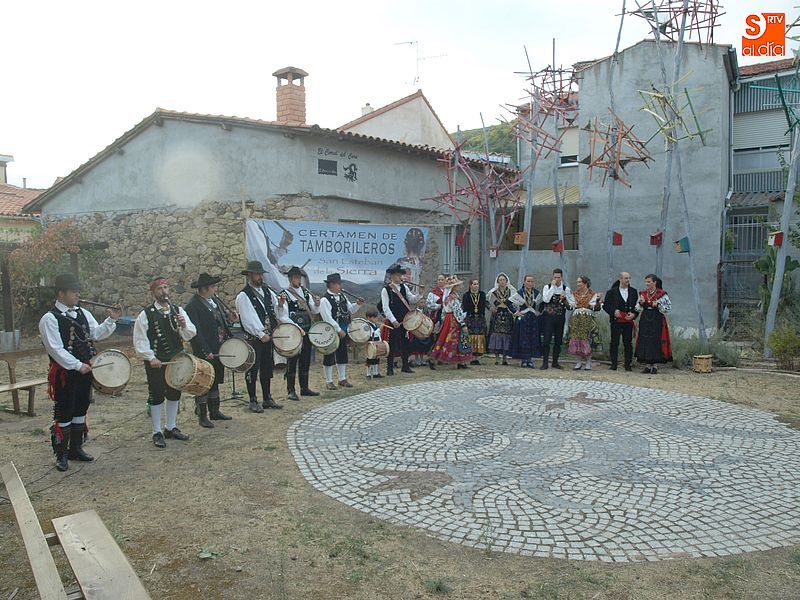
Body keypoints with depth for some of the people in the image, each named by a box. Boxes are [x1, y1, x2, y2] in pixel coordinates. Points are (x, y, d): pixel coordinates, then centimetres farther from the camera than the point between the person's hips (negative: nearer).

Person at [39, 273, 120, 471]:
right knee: (64, 414, 1)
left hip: (84, 369, 7)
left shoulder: (83, 313, 7)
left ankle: (76, 448, 29)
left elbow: (96, 334, 9)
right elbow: (56, 349, -19)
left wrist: (111, 320, -6)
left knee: (80, 410, 15)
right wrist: (77, 365, -22)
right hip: (64, 373, -7)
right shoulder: (49, 319, -13)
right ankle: (61, 455, 13)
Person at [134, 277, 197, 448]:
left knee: (174, 394, 14)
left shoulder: (178, 311, 4)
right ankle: (157, 433, 15)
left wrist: (184, 326, -20)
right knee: (156, 397, 4)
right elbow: (140, 340, -9)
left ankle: (171, 428, 30)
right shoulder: (146, 314, -7)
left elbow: (190, 335, 0)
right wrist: (151, 358, -19)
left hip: (176, 360, 5)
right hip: (156, 363, -4)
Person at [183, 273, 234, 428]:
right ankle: (202, 416, 15)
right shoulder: (192, 306, -19)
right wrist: (206, 352, -22)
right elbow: (195, 332, -22)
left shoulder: (213, 299, 7)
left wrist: (228, 317, 3)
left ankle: (214, 411, 31)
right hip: (204, 353, -8)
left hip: (218, 350, 9)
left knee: (215, 381, 18)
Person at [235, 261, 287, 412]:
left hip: (268, 336, 7)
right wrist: (261, 334, -19)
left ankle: (267, 399, 25)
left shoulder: (267, 291, 11)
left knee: (267, 368, 14)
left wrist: (281, 304, -8)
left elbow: (278, 313, 13)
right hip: (253, 338, -7)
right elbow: (249, 319, -16)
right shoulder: (243, 296, -9)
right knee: (253, 370, 1)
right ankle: (253, 401, 12)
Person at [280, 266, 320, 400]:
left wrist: (317, 305, -10)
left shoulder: (306, 292, 10)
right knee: (292, 361, -2)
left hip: (306, 332, 6)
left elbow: (315, 311, 9)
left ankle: (304, 388, 22)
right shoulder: (284, 295, -7)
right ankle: (291, 391, 4)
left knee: (306, 360, 12)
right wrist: (297, 328, -24)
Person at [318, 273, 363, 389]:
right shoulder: (325, 300, -16)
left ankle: (342, 379, 26)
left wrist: (357, 304, -1)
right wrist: (339, 330, -21)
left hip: (343, 331, 8)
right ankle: (329, 381, 14)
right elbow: (328, 318, -21)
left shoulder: (341, 296, 8)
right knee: (330, 356, 3)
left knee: (342, 354, 15)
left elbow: (350, 309, 18)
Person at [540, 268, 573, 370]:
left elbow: (571, 304, 6)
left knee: (558, 341, 7)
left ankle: (555, 362, 17)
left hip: (560, 317, 3)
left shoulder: (566, 289, 7)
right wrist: (553, 286, -15)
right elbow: (546, 299, -18)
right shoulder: (547, 287, 1)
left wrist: (565, 297, -11)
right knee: (546, 340, -7)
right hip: (548, 317, -3)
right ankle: (545, 362, -2)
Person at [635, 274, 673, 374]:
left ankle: (655, 365, 5)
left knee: (656, 342, -4)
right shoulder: (643, 293, 10)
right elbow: (638, 308, 13)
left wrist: (657, 305, -17)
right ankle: (647, 365, 10)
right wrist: (641, 303, -8)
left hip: (657, 321, -4)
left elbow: (669, 306, -5)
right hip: (645, 320, 4)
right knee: (644, 342, 2)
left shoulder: (661, 294, -4)